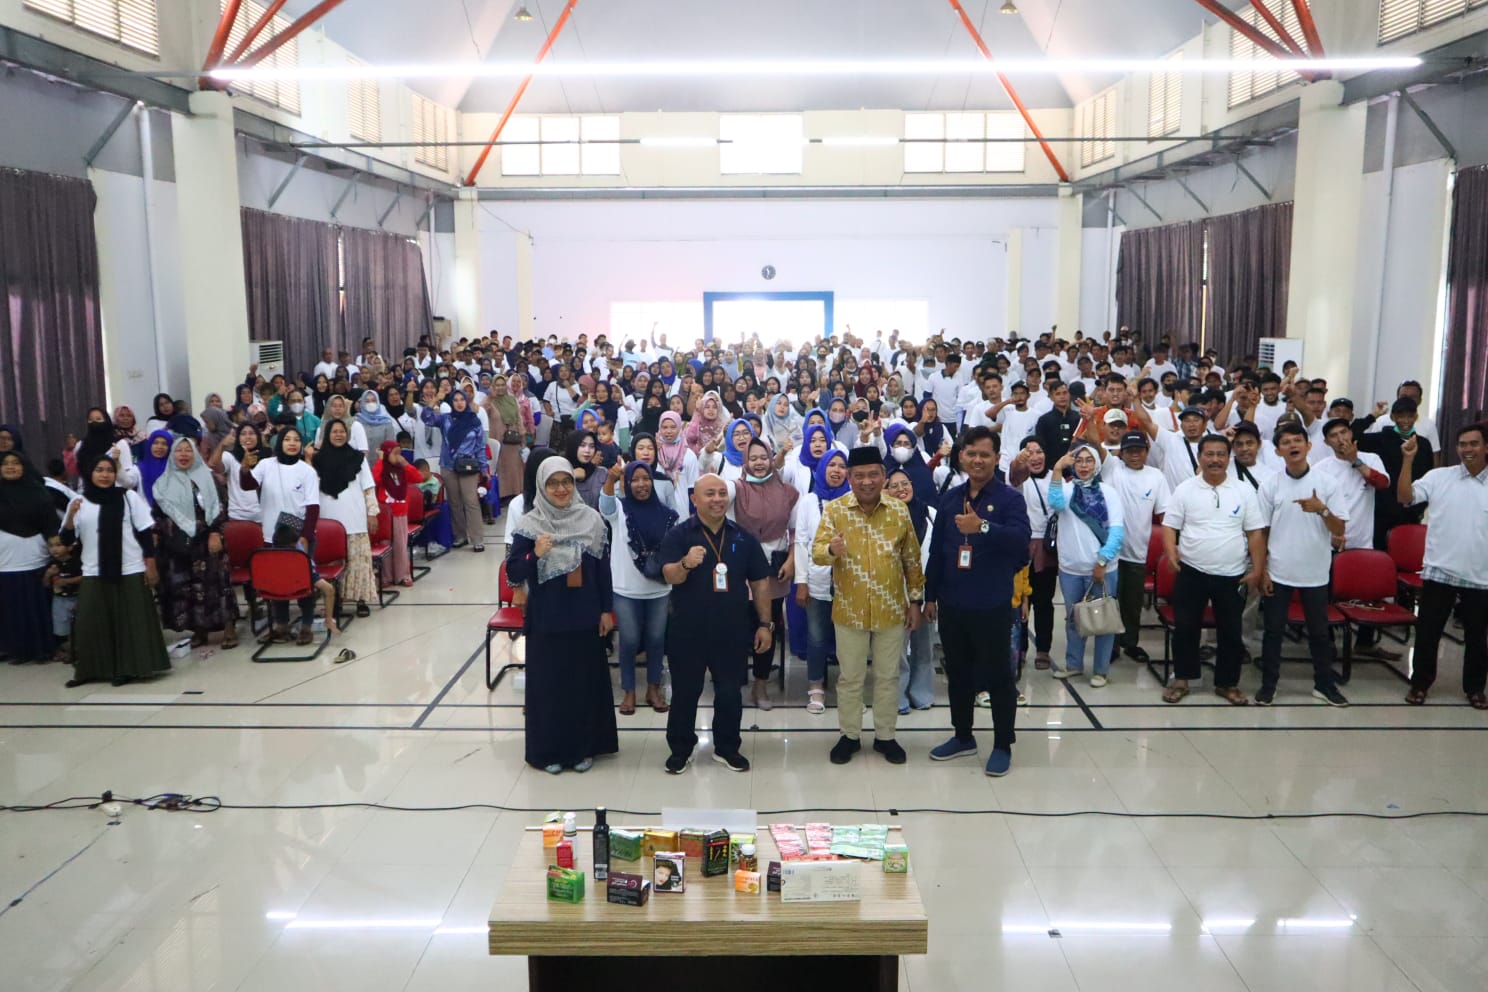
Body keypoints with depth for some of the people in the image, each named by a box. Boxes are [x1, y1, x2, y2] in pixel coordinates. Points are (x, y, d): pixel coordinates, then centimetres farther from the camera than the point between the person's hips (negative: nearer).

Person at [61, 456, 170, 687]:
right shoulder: (79, 502, 6)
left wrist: (151, 566, -4)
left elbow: (146, 533, 1)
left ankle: (129, 669, 10)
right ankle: (90, 670, 14)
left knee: (132, 622, 0)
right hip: (93, 574, 2)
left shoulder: (129, 497, 0)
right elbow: (67, 540, 4)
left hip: (130, 571, -2)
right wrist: (71, 516, -14)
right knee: (90, 623, 2)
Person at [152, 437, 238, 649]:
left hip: (207, 541, -3)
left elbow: (219, 507, -1)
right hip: (176, 545, 3)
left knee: (215, 582, -6)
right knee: (184, 586, 3)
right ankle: (199, 630, 12)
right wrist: (155, 541, 4)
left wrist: (215, 533, -11)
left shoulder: (207, 478, 4)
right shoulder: (164, 483, 10)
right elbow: (158, 514, 12)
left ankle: (229, 627, -3)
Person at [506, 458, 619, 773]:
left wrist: (607, 609, 4)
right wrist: (534, 554, -26)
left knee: (586, 681, 10)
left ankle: (584, 746, 25)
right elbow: (513, 573, -9)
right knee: (548, 683, 5)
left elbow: (603, 568, 4)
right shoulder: (529, 525, -8)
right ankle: (549, 750, 20)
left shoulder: (591, 519, -1)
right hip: (546, 619, -2)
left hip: (585, 617, 2)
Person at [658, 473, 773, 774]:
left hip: (731, 632, 2)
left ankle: (727, 748, 27)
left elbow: (760, 582, 7)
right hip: (687, 632, -2)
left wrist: (764, 624, 4)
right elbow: (669, 576, -18)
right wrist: (685, 564, -40)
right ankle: (680, 749, 22)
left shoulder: (743, 537, 4)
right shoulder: (678, 535, -6)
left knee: (730, 692, 12)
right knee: (685, 692, 8)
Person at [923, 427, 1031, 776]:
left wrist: (983, 527, -39)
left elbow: (1021, 539, -24)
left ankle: (1003, 745, 18)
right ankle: (963, 736, 32)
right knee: (958, 672, 16)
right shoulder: (950, 498, 7)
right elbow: (936, 549, 12)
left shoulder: (1009, 498, -7)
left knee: (998, 674, 6)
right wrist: (930, 594, 12)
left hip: (992, 605, -5)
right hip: (951, 603, 5)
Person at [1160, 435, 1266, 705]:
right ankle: (1181, 679, 20)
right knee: (1185, 627, 6)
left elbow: (1256, 532, 2)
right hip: (1192, 572, -1)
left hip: (1232, 575, 1)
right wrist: (1170, 550, -17)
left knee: (1230, 631, 9)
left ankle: (1227, 683, 22)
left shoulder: (1244, 491, 1)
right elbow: (1169, 526, 1)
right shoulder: (1185, 489, 0)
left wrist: (1257, 569, -3)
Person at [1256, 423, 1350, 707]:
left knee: (1320, 631, 12)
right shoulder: (1270, 485, -2)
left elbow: (1340, 529, -2)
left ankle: (1324, 684, 25)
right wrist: (1262, 571, -2)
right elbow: (1261, 531, 2)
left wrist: (1322, 510, -21)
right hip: (1278, 572, 0)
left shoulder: (1326, 481, -3)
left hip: (1315, 573, 0)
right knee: (1274, 630, 7)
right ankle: (1268, 684, 18)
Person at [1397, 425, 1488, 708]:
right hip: (1439, 572, -1)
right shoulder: (1439, 477, -2)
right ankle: (1420, 682, 21)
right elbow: (1405, 497, -12)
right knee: (1428, 632, 7)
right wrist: (1408, 460, -18)